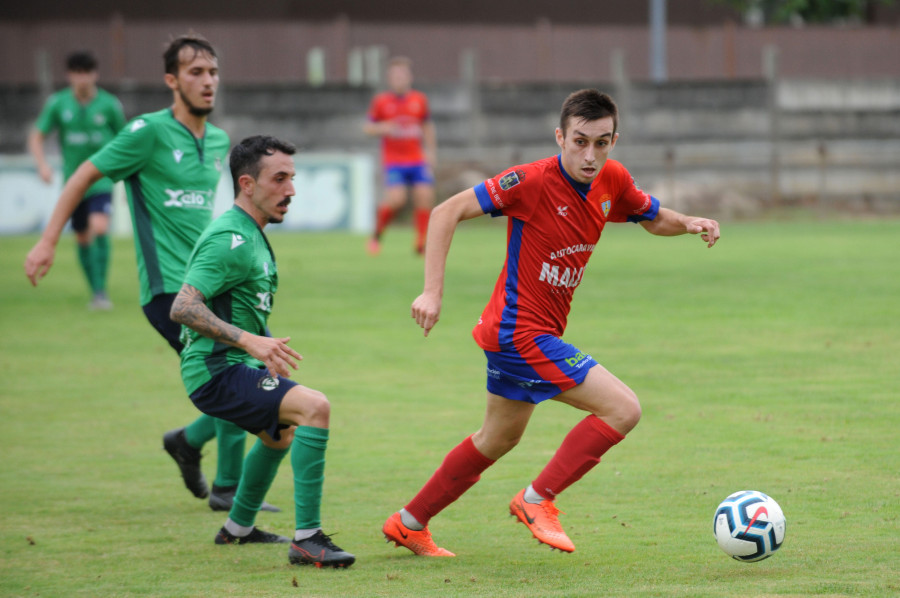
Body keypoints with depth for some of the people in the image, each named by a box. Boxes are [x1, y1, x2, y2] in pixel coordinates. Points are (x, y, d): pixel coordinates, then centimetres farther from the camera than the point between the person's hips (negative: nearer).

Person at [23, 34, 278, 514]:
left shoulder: (218, 140, 12)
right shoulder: (149, 132, -9)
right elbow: (84, 177, -3)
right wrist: (47, 242, -5)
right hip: (168, 288, -7)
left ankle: (187, 441, 27)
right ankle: (228, 489, -2)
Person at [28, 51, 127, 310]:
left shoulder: (109, 104, -6)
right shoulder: (57, 103, -2)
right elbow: (36, 136, 3)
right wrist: (42, 164, -13)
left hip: (101, 179, -3)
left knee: (100, 229, -22)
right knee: (82, 238, 9)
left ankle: (101, 290, -17)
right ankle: (95, 292, 24)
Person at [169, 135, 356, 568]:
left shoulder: (251, 236, 14)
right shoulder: (231, 240, -19)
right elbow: (182, 306, -29)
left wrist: (267, 349, 22)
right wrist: (249, 341, -35)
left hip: (238, 367, 11)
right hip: (217, 371, -11)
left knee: (282, 432, 34)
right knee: (314, 407, -28)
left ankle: (238, 527, 51)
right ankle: (307, 540, -31)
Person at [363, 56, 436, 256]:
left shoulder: (419, 100, 6)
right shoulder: (381, 101, -2)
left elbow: (427, 126, 19)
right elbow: (368, 127, 4)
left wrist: (431, 151, 13)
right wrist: (382, 129, -16)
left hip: (417, 160, 3)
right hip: (394, 162, -3)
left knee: (425, 195, -10)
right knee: (396, 199, -18)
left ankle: (421, 244, 1)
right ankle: (377, 234, 8)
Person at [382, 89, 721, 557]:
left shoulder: (611, 181, 0)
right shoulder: (533, 181, -21)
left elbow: (654, 219, 19)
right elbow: (447, 212, -17)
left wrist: (688, 223, -4)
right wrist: (432, 292, -23)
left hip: (526, 333, 9)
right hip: (522, 333, -9)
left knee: (499, 439, 24)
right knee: (623, 409, -15)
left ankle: (409, 523, 36)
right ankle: (537, 500, -6)